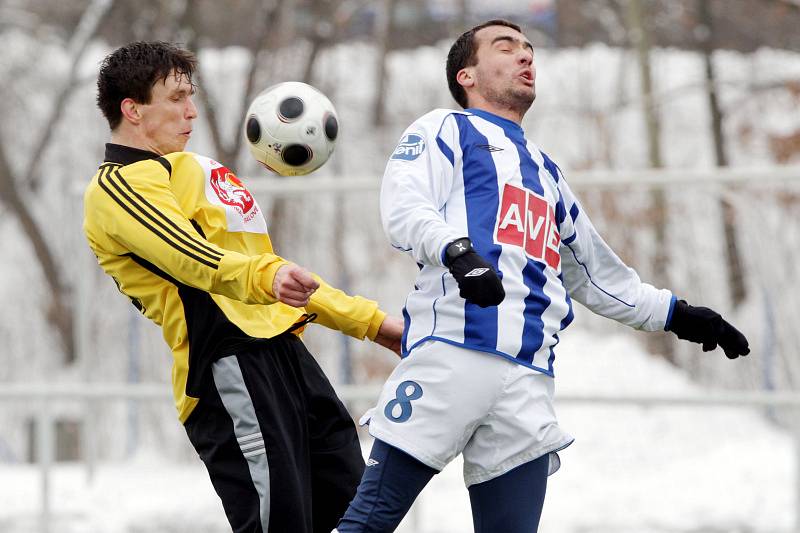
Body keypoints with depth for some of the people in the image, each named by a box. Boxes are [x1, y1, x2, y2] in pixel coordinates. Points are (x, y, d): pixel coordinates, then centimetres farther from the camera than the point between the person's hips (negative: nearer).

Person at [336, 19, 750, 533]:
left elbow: (596, 274, 41)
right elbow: (403, 207, -5)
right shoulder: (447, 130, 14)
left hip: (529, 380, 6)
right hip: (453, 352, -6)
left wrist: (674, 313, 35)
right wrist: (458, 252, -24)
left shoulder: (546, 172, 34)